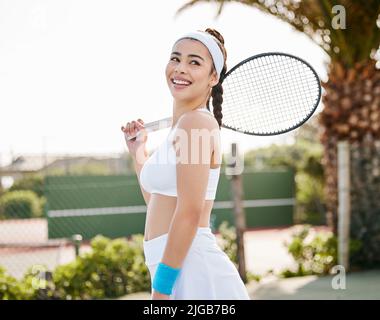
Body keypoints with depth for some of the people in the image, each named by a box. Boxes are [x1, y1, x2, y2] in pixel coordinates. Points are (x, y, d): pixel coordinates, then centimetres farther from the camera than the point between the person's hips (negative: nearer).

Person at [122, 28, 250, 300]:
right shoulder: (182, 127, 16)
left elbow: (190, 213, -19)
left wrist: (161, 288, -18)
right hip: (178, 270, 9)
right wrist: (138, 152, 23)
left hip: (191, 269, -9)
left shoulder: (195, 122, -12)